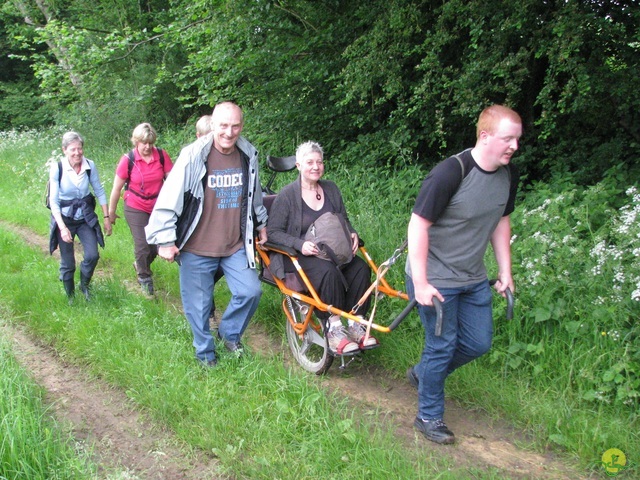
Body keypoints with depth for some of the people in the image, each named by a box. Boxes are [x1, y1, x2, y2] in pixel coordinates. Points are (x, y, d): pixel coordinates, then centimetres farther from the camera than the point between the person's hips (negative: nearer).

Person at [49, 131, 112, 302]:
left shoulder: (90, 166, -9)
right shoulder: (57, 169, -17)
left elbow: (100, 191, 1)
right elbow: (54, 201, -15)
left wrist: (106, 217, 2)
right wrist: (62, 227, -22)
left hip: (85, 217, 2)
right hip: (64, 218, -2)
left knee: (92, 255, -10)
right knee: (68, 263, 4)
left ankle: (84, 286, 21)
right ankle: (70, 297, 28)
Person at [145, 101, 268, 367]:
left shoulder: (248, 154, 1)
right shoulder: (193, 156, -14)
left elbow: (254, 194, 19)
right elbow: (169, 197, -13)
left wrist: (261, 223, 28)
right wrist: (165, 240, -14)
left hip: (236, 246, 4)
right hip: (197, 248, -3)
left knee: (251, 291, -4)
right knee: (198, 305, 7)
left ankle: (229, 333, 24)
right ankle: (205, 353, 30)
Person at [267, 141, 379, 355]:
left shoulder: (331, 189, 12)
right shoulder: (287, 195, -4)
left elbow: (344, 220, 23)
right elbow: (273, 232, -7)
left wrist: (352, 234, -1)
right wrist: (300, 244, -23)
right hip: (298, 255, -5)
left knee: (361, 267, -24)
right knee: (327, 271, -36)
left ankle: (355, 325, -17)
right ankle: (334, 329, -28)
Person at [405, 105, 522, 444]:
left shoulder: (508, 175, -2)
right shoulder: (450, 173, -25)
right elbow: (418, 225, -23)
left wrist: (505, 271, 12)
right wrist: (420, 283, -24)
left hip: (474, 279, 8)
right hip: (435, 279, -7)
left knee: (479, 343, 13)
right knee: (442, 346, 2)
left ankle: (422, 373, 37)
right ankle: (429, 417, 23)